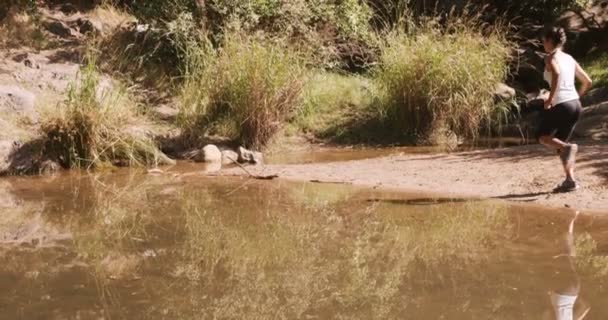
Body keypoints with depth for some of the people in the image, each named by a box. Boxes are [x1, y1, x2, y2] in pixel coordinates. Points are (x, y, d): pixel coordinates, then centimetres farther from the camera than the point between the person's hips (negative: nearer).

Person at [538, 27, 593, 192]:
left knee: (543, 137, 13)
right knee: (560, 143, 17)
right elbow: (587, 81, 17)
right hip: (576, 105, 7)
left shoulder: (551, 58, -6)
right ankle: (570, 180, 5)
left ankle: (568, 148, -17)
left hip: (560, 105, -7)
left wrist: (550, 98, -22)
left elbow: (556, 74, -29)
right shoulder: (570, 59, 15)